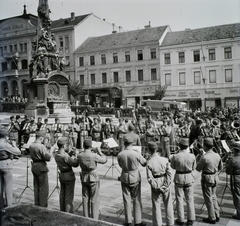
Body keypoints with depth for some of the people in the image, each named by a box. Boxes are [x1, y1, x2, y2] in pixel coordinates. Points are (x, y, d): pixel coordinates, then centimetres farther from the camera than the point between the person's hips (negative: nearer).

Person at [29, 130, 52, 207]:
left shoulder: (31, 145, 5)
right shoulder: (41, 146, -20)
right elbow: (48, 158, -21)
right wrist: (51, 152, -4)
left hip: (34, 166, 8)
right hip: (41, 167, -8)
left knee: (36, 187, 17)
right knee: (44, 188, 2)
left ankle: (36, 205, 25)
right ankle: (43, 206, 6)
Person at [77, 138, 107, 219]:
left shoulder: (79, 155, -8)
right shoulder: (94, 156, -20)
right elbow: (104, 160, -6)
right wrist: (99, 152, 6)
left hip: (84, 178, 5)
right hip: (93, 178, -5)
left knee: (85, 198, 13)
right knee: (94, 200, 5)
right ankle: (94, 219, 9)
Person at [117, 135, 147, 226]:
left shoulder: (120, 155, -12)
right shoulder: (136, 154, -19)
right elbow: (144, 163, -2)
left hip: (124, 178, 2)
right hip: (135, 178, -2)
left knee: (126, 200, 12)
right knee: (136, 200, 9)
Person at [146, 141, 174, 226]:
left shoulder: (149, 163, -14)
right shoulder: (165, 160, -9)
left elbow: (150, 178, -15)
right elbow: (169, 174, -10)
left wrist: (157, 187, -10)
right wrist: (167, 185, -7)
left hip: (155, 185, -2)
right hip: (166, 184, 2)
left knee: (156, 205, 12)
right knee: (168, 204, 17)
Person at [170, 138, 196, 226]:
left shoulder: (175, 157, -17)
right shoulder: (192, 156, -13)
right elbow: (193, 168, 2)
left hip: (179, 178, -1)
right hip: (189, 178, 1)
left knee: (179, 199, 10)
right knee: (190, 199, 14)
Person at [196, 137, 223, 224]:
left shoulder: (205, 157, -24)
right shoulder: (217, 155, -4)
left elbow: (198, 168, -11)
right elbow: (220, 167, 10)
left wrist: (200, 162, 6)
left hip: (207, 179, -7)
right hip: (215, 178, 7)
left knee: (208, 199, 7)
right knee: (213, 197, 21)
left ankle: (212, 218, 16)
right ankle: (217, 216, 27)